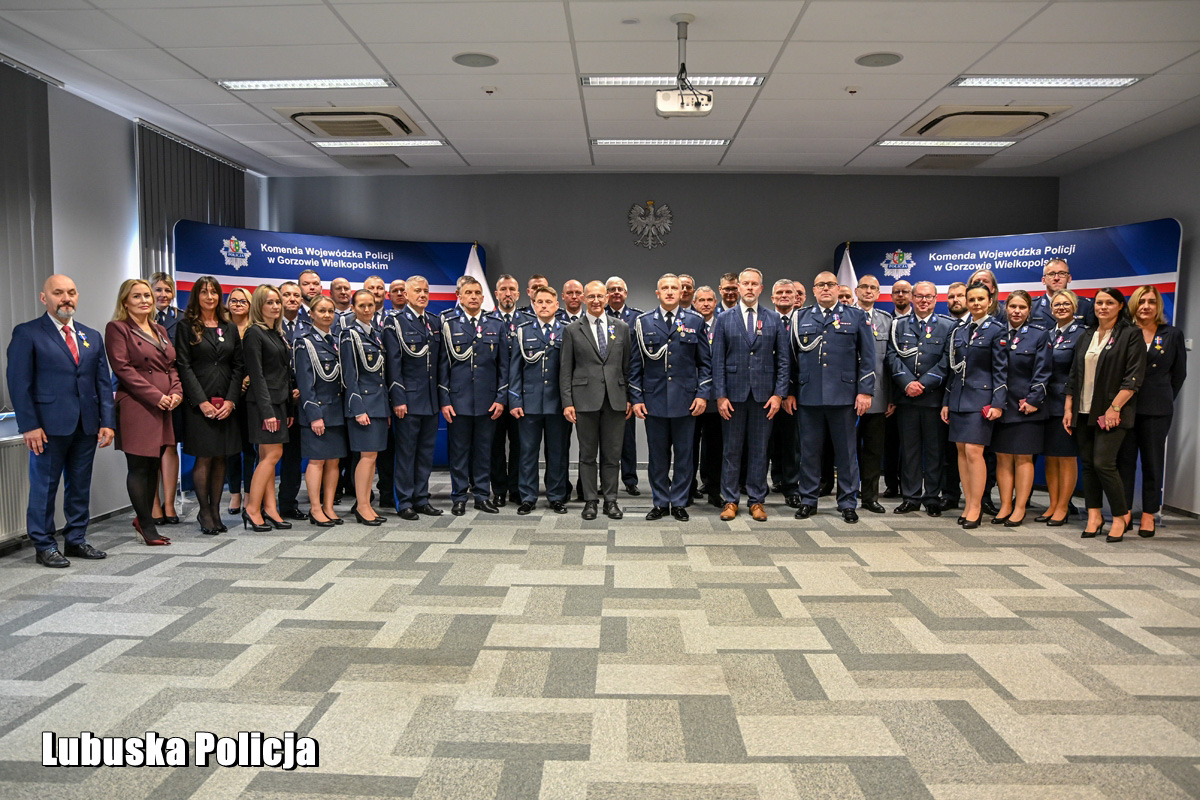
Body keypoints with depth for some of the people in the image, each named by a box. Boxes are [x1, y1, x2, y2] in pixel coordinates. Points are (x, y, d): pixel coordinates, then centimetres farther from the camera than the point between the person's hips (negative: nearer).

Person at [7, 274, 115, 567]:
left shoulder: (92, 337, 14)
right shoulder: (27, 333, 0)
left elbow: (104, 382, 12)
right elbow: (19, 383, -6)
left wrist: (107, 421, 2)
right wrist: (29, 425, -12)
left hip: (87, 426, 5)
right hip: (50, 426, -5)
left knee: (80, 486, 11)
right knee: (44, 486, 3)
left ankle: (76, 540, 22)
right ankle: (44, 546, 13)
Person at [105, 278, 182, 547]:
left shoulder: (159, 330, 19)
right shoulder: (117, 329, -1)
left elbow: (171, 366, 18)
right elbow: (123, 369, -10)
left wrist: (176, 392, -1)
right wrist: (156, 396, -15)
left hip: (163, 407, 7)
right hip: (136, 407, -7)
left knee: (153, 465, 10)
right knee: (139, 467, -2)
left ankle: (144, 518, 22)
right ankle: (147, 526, 5)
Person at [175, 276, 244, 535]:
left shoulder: (230, 328, 14)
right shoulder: (186, 326, 3)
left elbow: (238, 366, 9)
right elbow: (184, 366, -4)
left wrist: (231, 400, -4)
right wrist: (201, 401, -12)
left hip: (227, 404, 4)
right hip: (198, 403, -3)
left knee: (221, 458, 5)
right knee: (204, 458, -4)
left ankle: (215, 511, 12)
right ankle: (204, 511, 9)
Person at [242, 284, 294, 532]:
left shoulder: (278, 334, 17)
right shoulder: (254, 333, -8)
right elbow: (256, 375, -14)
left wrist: (289, 409, 14)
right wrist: (267, 410, -19)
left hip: (279, 402, 8)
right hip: (264, 402, -8)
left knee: (268, 456, 8)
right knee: (273, 454, -9)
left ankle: (269, 509, 10)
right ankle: (252, 508, -1)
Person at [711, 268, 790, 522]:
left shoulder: (774, 320, 7)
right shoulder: (724, 320, 4)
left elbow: (783, 360, 5)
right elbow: (717, 361, 1)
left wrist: (778, 394, -3)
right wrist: (720, 395, -6)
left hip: (763, 394, 1)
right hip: (734, 394, -1)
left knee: (759, 449, 6)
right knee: (731, 449, 4)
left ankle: (756, 501, 16)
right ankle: (730, 500, 14)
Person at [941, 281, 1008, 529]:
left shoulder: (996, 330, -2)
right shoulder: (959, 331, 13)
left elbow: (1000, 370, -6)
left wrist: (997, 403, -13)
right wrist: (946, 402, 12)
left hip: (980, 397, -6)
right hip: (959, 397, 6)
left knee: (973, 451, -11)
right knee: (961, 451, 6)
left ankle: (976, 507, -3)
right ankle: (968, 504, 13)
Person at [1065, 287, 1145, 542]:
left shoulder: (1131, 335, -2)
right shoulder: (1086, 336, 15)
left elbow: (1134, 377, -9)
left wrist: (1114, 407, -16)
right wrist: (1068, 408, 9)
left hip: (1111, 413, -5)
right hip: (1084, 411, 6)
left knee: (1103, 462, -11)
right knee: (1088, 464, 6)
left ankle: (1121, 516, 5)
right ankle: (1094, 516, 13)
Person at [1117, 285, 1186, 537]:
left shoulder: (1172, 334, 6)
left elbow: (1179, 373, 10)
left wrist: (1165, 398, 6)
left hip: (1157, 410, 0)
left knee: (1153, 461, 5)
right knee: (1124, 460, 3)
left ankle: (1148, 514, 12)